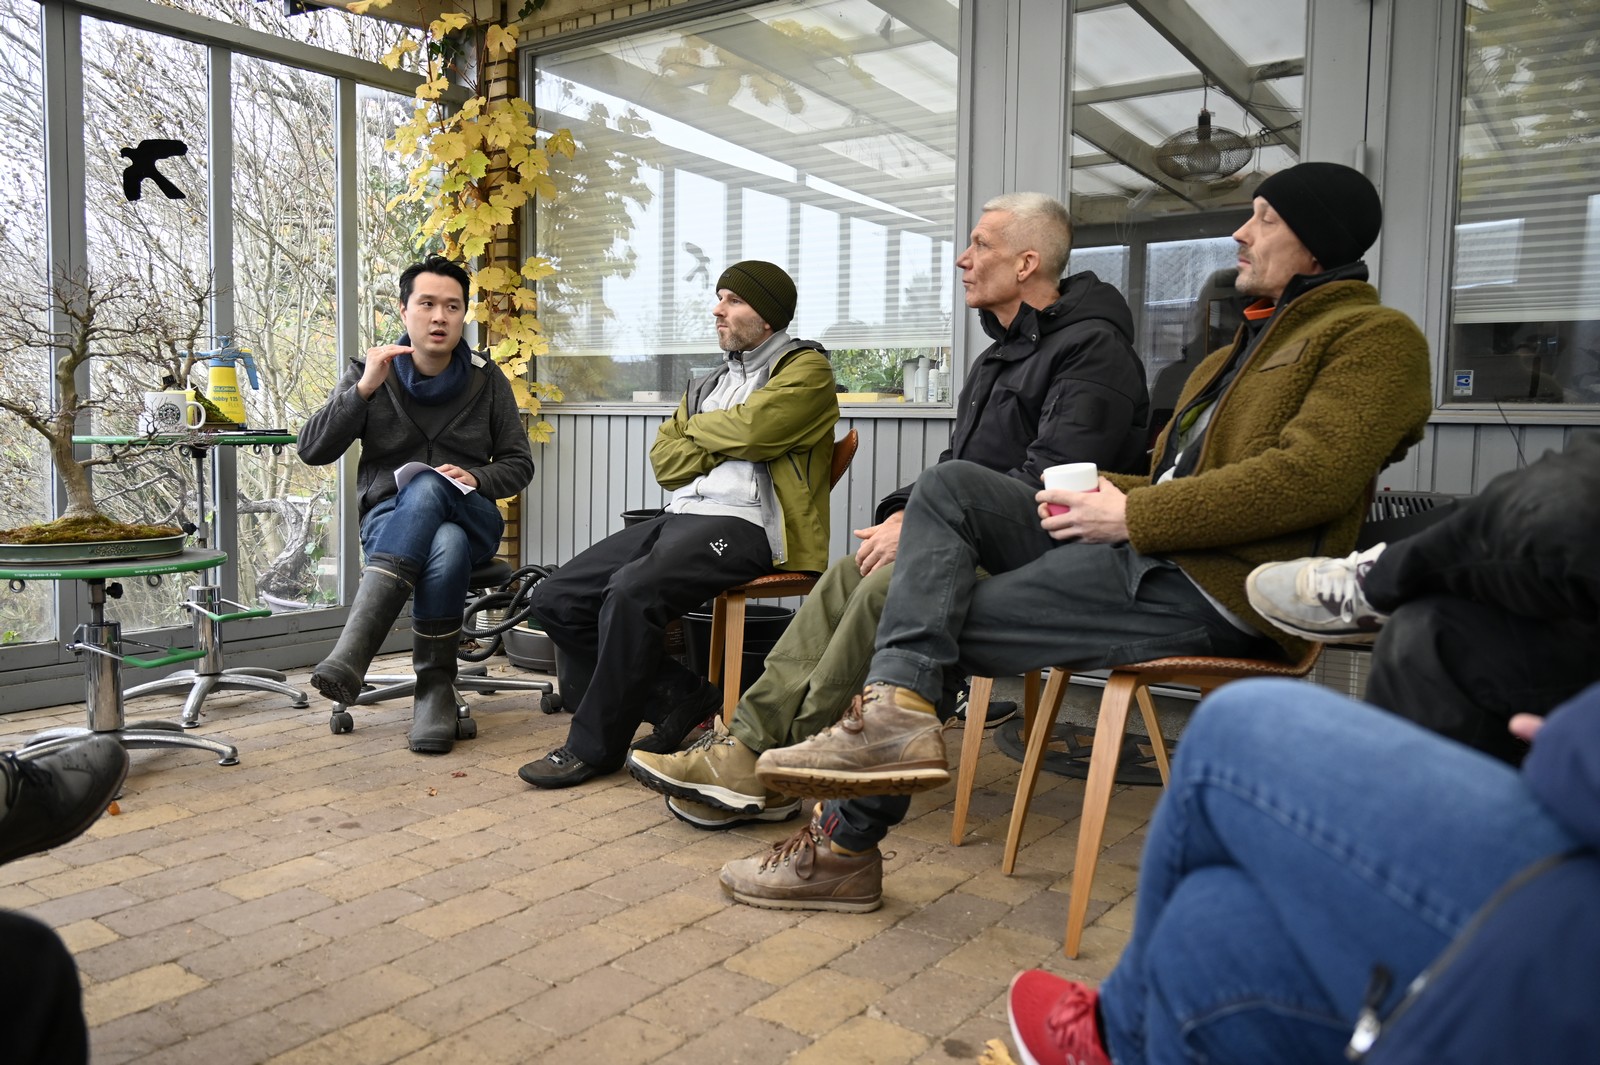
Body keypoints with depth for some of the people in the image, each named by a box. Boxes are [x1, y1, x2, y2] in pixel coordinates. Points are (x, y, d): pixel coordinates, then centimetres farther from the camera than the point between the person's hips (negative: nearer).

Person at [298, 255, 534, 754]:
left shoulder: (487, 380, 8)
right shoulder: (369, 373, 6)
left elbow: (518, 464, 11)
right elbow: (312, 450, -4)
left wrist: (475, 478, -12)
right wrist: (365, 388, -16)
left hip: (471, 518, 1)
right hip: (389, 518, 0)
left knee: (425, 486, -37)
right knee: (445, 547, -38)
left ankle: (352, 651, -43)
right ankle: (437, 688, -33)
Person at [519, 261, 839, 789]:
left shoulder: (805, 368, 6)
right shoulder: (707, 383, 28)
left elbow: (752, 428, -13)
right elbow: (665, 462, 16)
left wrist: (699, 428, 6)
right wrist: (727, 444, 0)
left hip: (743, 523, -8)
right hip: (678, 516, 9)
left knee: (632, 590, -33)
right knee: (554, 599, -3)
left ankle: (594, 746, -15)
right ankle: (682, 696, 3)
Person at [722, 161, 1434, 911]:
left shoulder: (1376, 337, -2)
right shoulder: (1255, 337, 28)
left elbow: (1309, 477, -18)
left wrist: (1133, 517, -17)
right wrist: (1108, 490, 3)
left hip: (1209, 585, -9)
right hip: (1142, 547, 9)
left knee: (942, 623, -13)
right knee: (947, 487, -7)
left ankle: (846, 844, -1)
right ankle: (893, 708, -26)